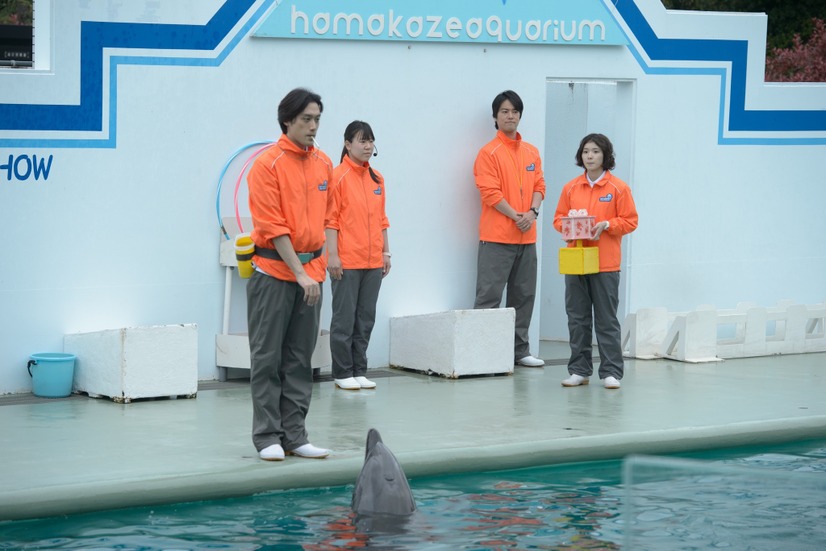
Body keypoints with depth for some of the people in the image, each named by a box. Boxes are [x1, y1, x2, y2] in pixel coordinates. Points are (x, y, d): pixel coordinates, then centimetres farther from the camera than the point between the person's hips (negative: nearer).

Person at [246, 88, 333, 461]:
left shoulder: (323, 163, 8)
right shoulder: (267, 164, -11)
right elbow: (273, 227, -14)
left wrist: (318, 265, 11)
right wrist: (299, 272, -17)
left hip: (311, 268, 6)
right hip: (274, 269, -6)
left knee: (300, 359, 8)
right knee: (267, 358, 0)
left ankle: (294, 435, 13)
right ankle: (267, 437, 4)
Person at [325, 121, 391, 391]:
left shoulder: (377, 179, 12)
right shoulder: (339, 176, -7)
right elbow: (330, 219, -10)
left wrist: (385, 252, 14)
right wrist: (332, 255, -15)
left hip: (373, 262, 6)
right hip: (346, 262, -6)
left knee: (366, 319, 10)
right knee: (344, 318, 0)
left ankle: (359, 371, 17)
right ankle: (342, 373, 7)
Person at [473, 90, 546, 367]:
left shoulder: (531, 152, 14)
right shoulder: (489, 152, -6)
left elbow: (539, 185, 11)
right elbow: (490, 193, -12)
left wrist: (532, 212, -7)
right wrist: (515, 216, -16)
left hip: (526, 237, 7)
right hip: (497, 237, -7)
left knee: (524, 296, 11)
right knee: (489, 296, -7)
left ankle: (520, 350, 19)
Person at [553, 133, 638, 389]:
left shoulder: (619, 188, -1)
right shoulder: (570, 188, 9)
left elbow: (630, 221, -2)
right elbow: (558, 218, 13)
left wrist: (606, 225, -16)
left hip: (605, 264, -4)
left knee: (606, 319, -1)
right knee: (577, 318, 7)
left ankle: (611, 372, 3)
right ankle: (579, 370, 14)